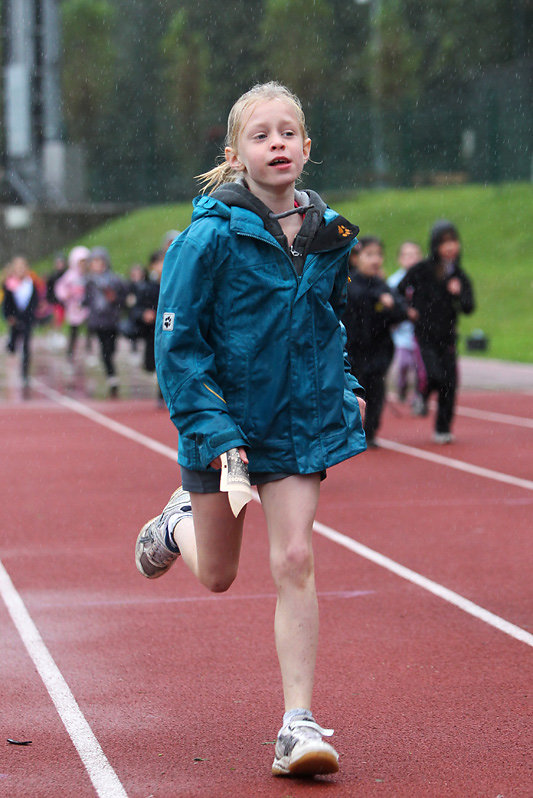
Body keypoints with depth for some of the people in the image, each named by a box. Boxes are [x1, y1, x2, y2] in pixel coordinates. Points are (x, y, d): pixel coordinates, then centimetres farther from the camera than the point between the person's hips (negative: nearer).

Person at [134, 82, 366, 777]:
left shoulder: (329, 235, -1)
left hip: (302, 422, 2)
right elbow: (177, 341, -14)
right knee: (218, 576, 13)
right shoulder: (211, 237, -17)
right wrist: (212, 430, -21)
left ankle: (299, 725, -5)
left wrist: (343, 387, 7)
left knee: (294, 562, -10)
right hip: (223, 421, -2)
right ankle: (180, 522, 50)